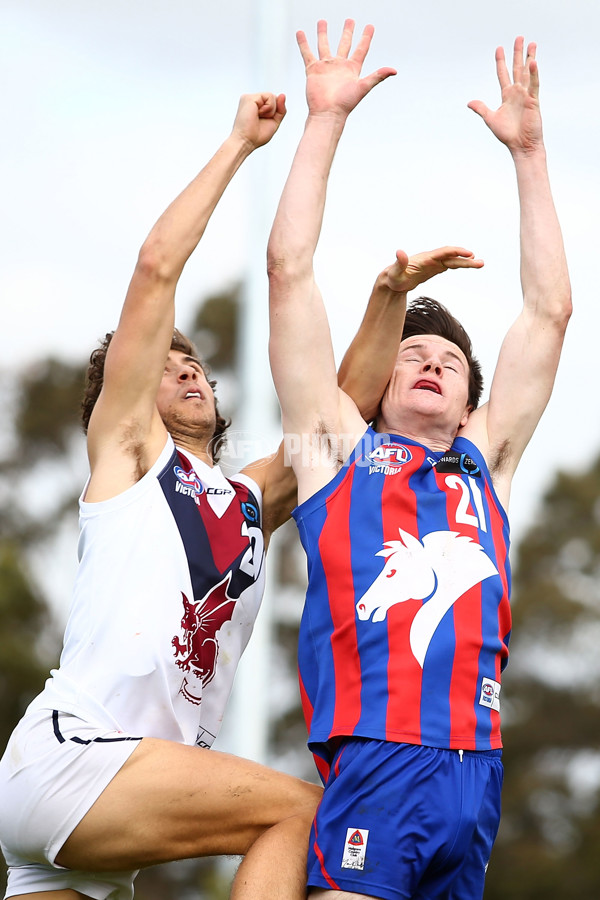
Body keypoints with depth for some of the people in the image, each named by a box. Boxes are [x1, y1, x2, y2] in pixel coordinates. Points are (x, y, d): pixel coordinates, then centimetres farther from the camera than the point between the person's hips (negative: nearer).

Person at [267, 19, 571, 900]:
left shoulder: (485, 464, 23)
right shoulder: (340, 447, 16)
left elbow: (549, 311, 23)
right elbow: (290, 271, 12)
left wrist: (528, 150, 23)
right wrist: (326, 118, 13)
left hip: (477, 767, 4)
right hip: (372, 762, -4)